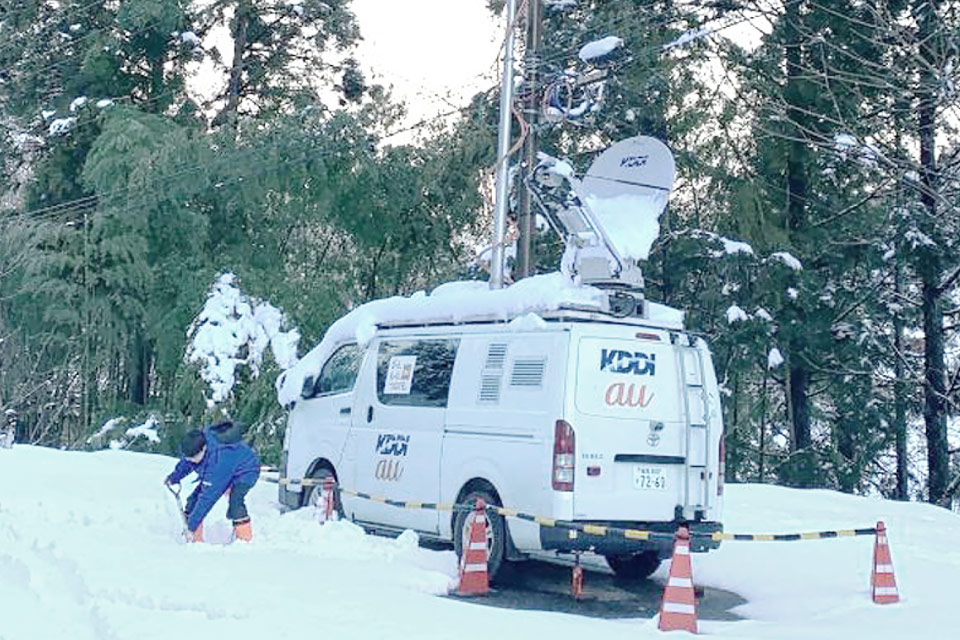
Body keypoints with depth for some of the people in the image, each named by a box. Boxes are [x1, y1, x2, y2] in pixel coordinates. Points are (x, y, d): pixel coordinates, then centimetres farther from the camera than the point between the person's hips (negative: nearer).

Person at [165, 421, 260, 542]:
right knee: (194, 499, -3)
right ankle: (194, 540, 7)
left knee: (235, 501, -33)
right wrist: (174, 477, 14)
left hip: (245, 471, -8)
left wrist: (191, 526, -36)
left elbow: (209, 497, -40)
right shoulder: (197, 443, -24)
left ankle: (244, 540, -20)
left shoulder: (218, 461, -44)